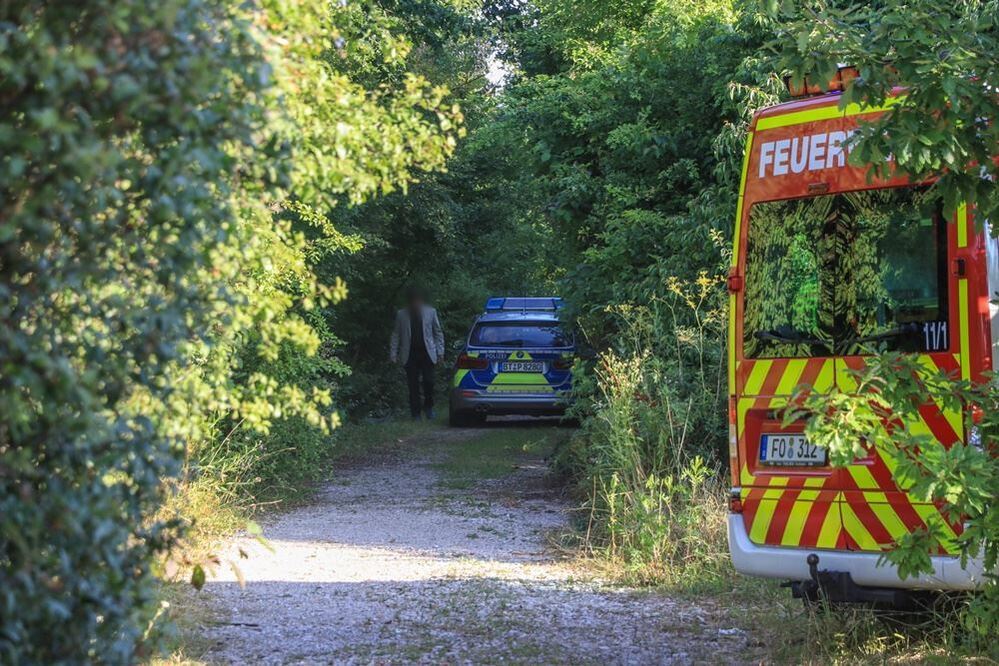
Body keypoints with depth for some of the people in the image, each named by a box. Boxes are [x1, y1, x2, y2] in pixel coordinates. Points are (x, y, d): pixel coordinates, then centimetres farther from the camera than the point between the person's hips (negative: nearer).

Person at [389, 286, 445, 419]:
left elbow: (438, 332, 8)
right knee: (413, 385, 1)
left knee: (428, 382, -8)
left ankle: (428, 406, 15)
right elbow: (396, 335, 7)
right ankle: (415, 413, 7)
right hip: (410, 355, 1)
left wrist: (440, 352, 1)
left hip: (427, 353, -1)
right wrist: (393, 354, 1)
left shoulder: (431, 312, 4)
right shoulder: (401, 315, 5)